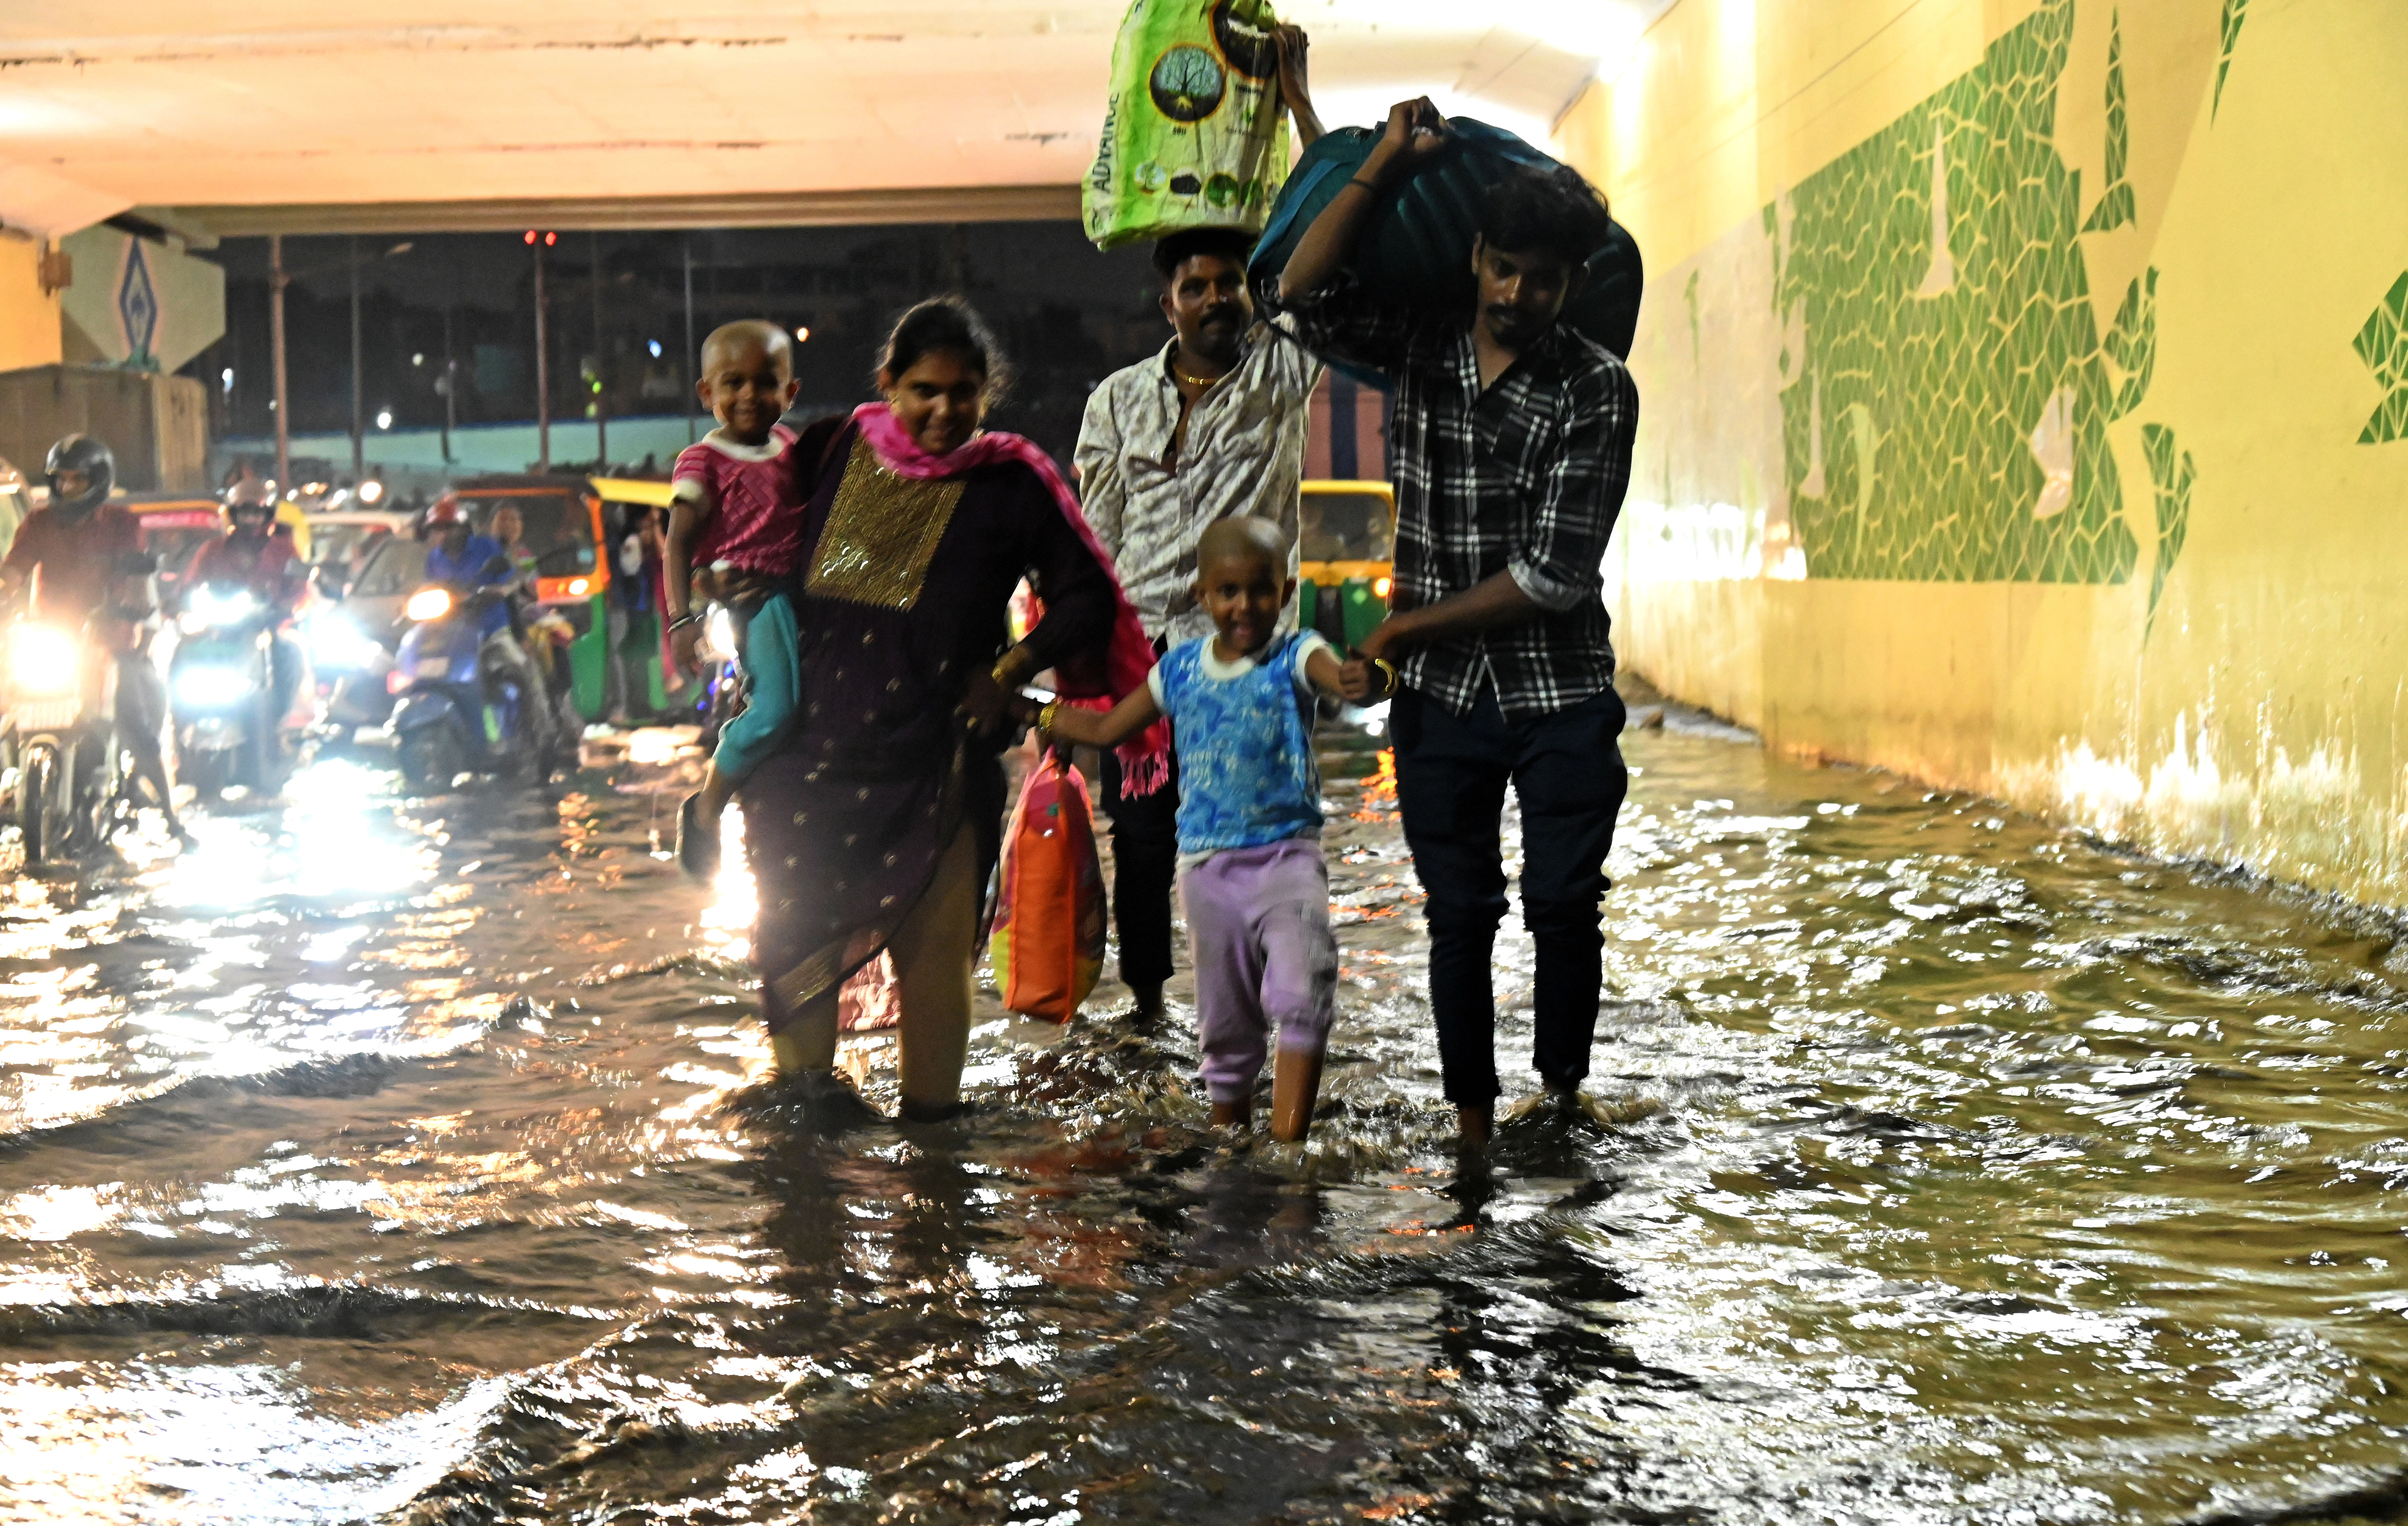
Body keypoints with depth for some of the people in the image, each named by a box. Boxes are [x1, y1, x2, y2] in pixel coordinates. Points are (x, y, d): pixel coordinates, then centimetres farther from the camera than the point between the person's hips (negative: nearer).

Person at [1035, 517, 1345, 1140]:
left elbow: (1346, 678, -27)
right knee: (1226, 1025, 12)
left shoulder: (1295, 658, -4)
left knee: (1301, 999, -24)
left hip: (1286, 856, -4)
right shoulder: (1181, 669, 9)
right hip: (1208, 865, 4)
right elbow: (1106, 729, 22)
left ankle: (1287, 1142, -27)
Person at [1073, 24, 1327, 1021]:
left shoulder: (1280, 375, 2)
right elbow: (1094, 541, 12)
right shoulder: (1119, 401, 9)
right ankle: (1144, 1004, 16)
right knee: (1141, 838, 4)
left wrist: (1297, 102, -8)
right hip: (1141, 651, 2)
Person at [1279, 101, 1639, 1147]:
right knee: (1460, 913, 5)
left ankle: (1562, 1090, 21)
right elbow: (1302, 293, -14)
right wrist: (1385, 162, -17)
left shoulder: (1597, 391, -9)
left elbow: (1555, 573, -14)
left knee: (1563, 906, 1)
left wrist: (1405, 630, -10)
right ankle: (1473, 1119, 12)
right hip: (1440, 699, 2)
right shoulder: (1419, 347, 2)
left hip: (1561, 698, -2)